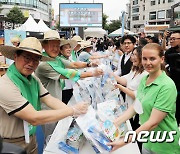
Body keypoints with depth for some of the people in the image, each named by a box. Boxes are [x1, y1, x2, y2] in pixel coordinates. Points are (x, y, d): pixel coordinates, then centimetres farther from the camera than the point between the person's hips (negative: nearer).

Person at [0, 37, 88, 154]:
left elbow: (50, 100, -9)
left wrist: (77, 111, -24)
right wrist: (72, 110, -29)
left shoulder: (34, 80, -1)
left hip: (31, 138, 6)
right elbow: (34, 118, -30)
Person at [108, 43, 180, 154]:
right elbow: (135, 107, 5)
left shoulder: (167, 86, -24)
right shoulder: (144, 79, -1)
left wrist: (124, 141, -27)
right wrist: (114, 123, -6)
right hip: (147, 140, 6)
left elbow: (153, 123, -26)